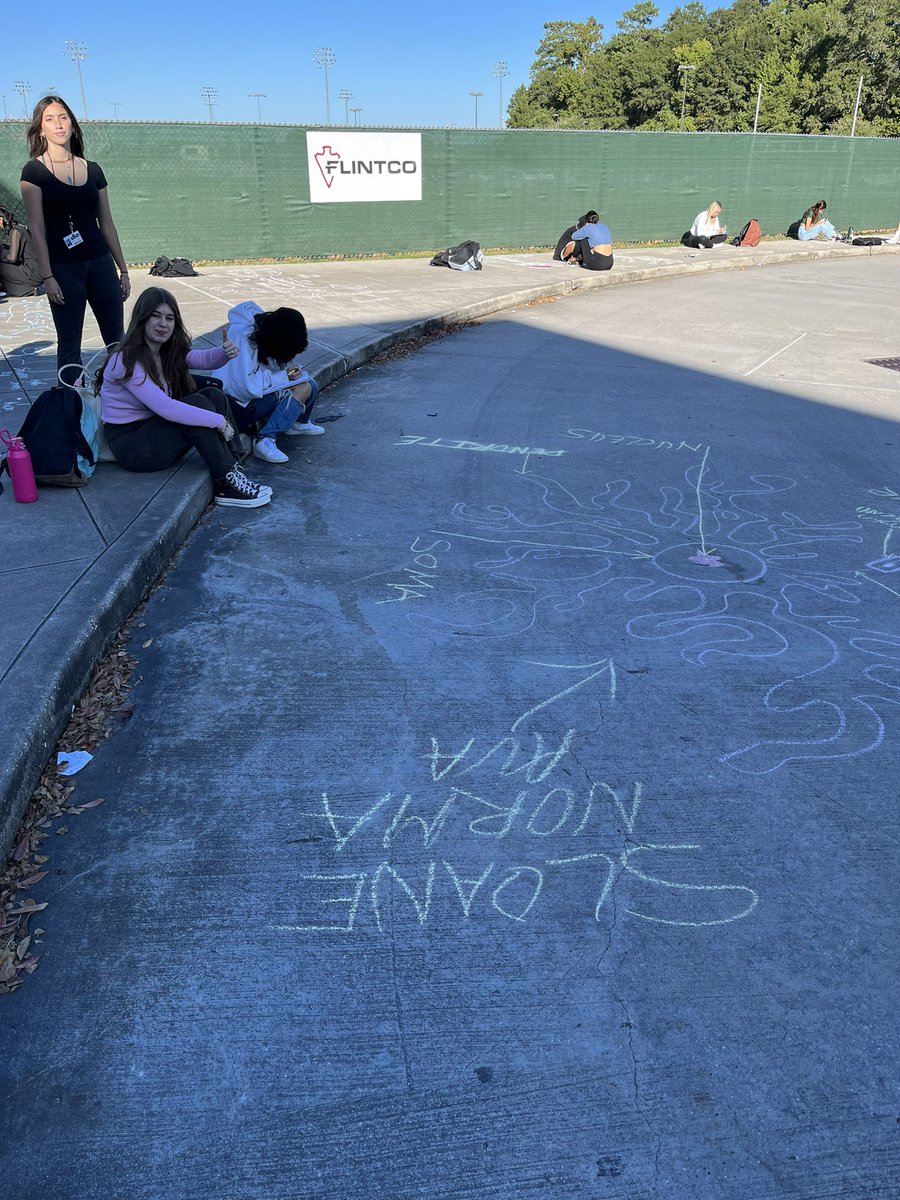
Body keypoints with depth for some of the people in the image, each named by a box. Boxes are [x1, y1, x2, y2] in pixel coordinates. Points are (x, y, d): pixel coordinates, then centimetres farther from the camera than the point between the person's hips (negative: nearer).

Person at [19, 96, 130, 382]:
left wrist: (123, 269, 11)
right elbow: (37, 228, -6)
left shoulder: (93, 170, 9)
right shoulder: (34, 171, -2)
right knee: (69, 345, 3)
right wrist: (47, 276, -13)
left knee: (117, 340, 3)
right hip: (64, 268, -3)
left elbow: (107, 224, 13)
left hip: (101, 264, 4)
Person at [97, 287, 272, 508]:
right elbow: (164, 408, -30)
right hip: (129, 445, -8)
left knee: (215, 394, -8)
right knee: (199, 403, -25)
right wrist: (218, 421, -29)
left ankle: (235, 468, -14)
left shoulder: (168, 351, 5)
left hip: (153, 428, 9)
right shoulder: (127, 360, -21)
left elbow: (202, 360, 0)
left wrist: (225, 351, -24)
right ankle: (226, 485, -23)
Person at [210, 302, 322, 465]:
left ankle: (299, 423, 25)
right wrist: (283, 376, -24)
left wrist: (291, 369, -10)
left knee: (310, 385, 1)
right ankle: (265, 439, -30)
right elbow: (245, 386, -31)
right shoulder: (242, 336, -25)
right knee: (301, 389, -23)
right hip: (238, 404, -8)